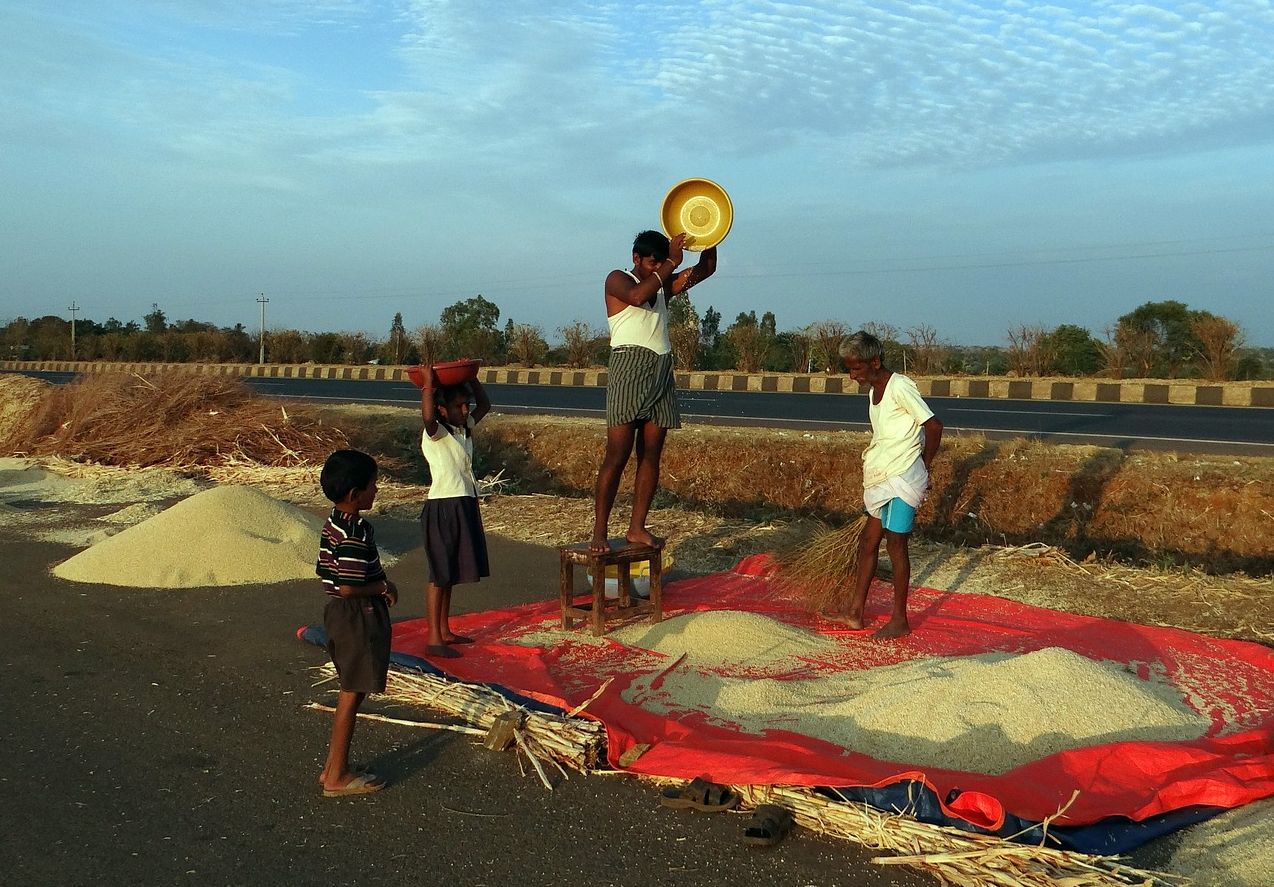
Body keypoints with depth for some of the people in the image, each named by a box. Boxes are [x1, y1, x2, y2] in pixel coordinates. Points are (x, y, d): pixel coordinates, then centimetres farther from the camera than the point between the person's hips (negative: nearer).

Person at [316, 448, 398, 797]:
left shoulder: (333, 524, 6)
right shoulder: (356, 535, -24)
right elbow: (349, 587, -27)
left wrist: (377, 581, 9)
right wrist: (384, 587, -11)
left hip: (339, 613, 10)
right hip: (359, 618, -10)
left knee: (351, 691, 19)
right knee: (352, 694, 2)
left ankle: (333, 766, 29)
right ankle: (337, 777, 12)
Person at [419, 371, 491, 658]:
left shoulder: (465, 428, 12)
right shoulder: (435, 434, -12)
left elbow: (485, 405, 24)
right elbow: (427, 416, -35)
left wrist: (471, 377, 14)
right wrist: (428, 383, -28)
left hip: (465, 506, 8)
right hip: (443, 507, -8)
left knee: (451, 573, 15)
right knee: (439, 574, -4)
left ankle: (445, 631, 24)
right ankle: (433, 638, 1)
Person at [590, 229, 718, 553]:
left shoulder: (664, 285, 21)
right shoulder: (618, 279, 3)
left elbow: (705, 269, 20)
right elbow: (637, 296, -19)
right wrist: (671, 263, -18)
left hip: (662, 374, 7)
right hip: (629, 369, -7)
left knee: (650, 455, 3)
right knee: (617, 454, -12)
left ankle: (637, 527, 7)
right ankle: (600, 532, -10)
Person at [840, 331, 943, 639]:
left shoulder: (899, 387, -16)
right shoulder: (874, 390, 12)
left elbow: (934, 426, -18)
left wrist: (923, 465, -6)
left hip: (901, 478, -9)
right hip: (882, 478, 9)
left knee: (895, 544, -3)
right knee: (868, 541, 11)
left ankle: (899, 620, 7)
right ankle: (856, 610, 20)